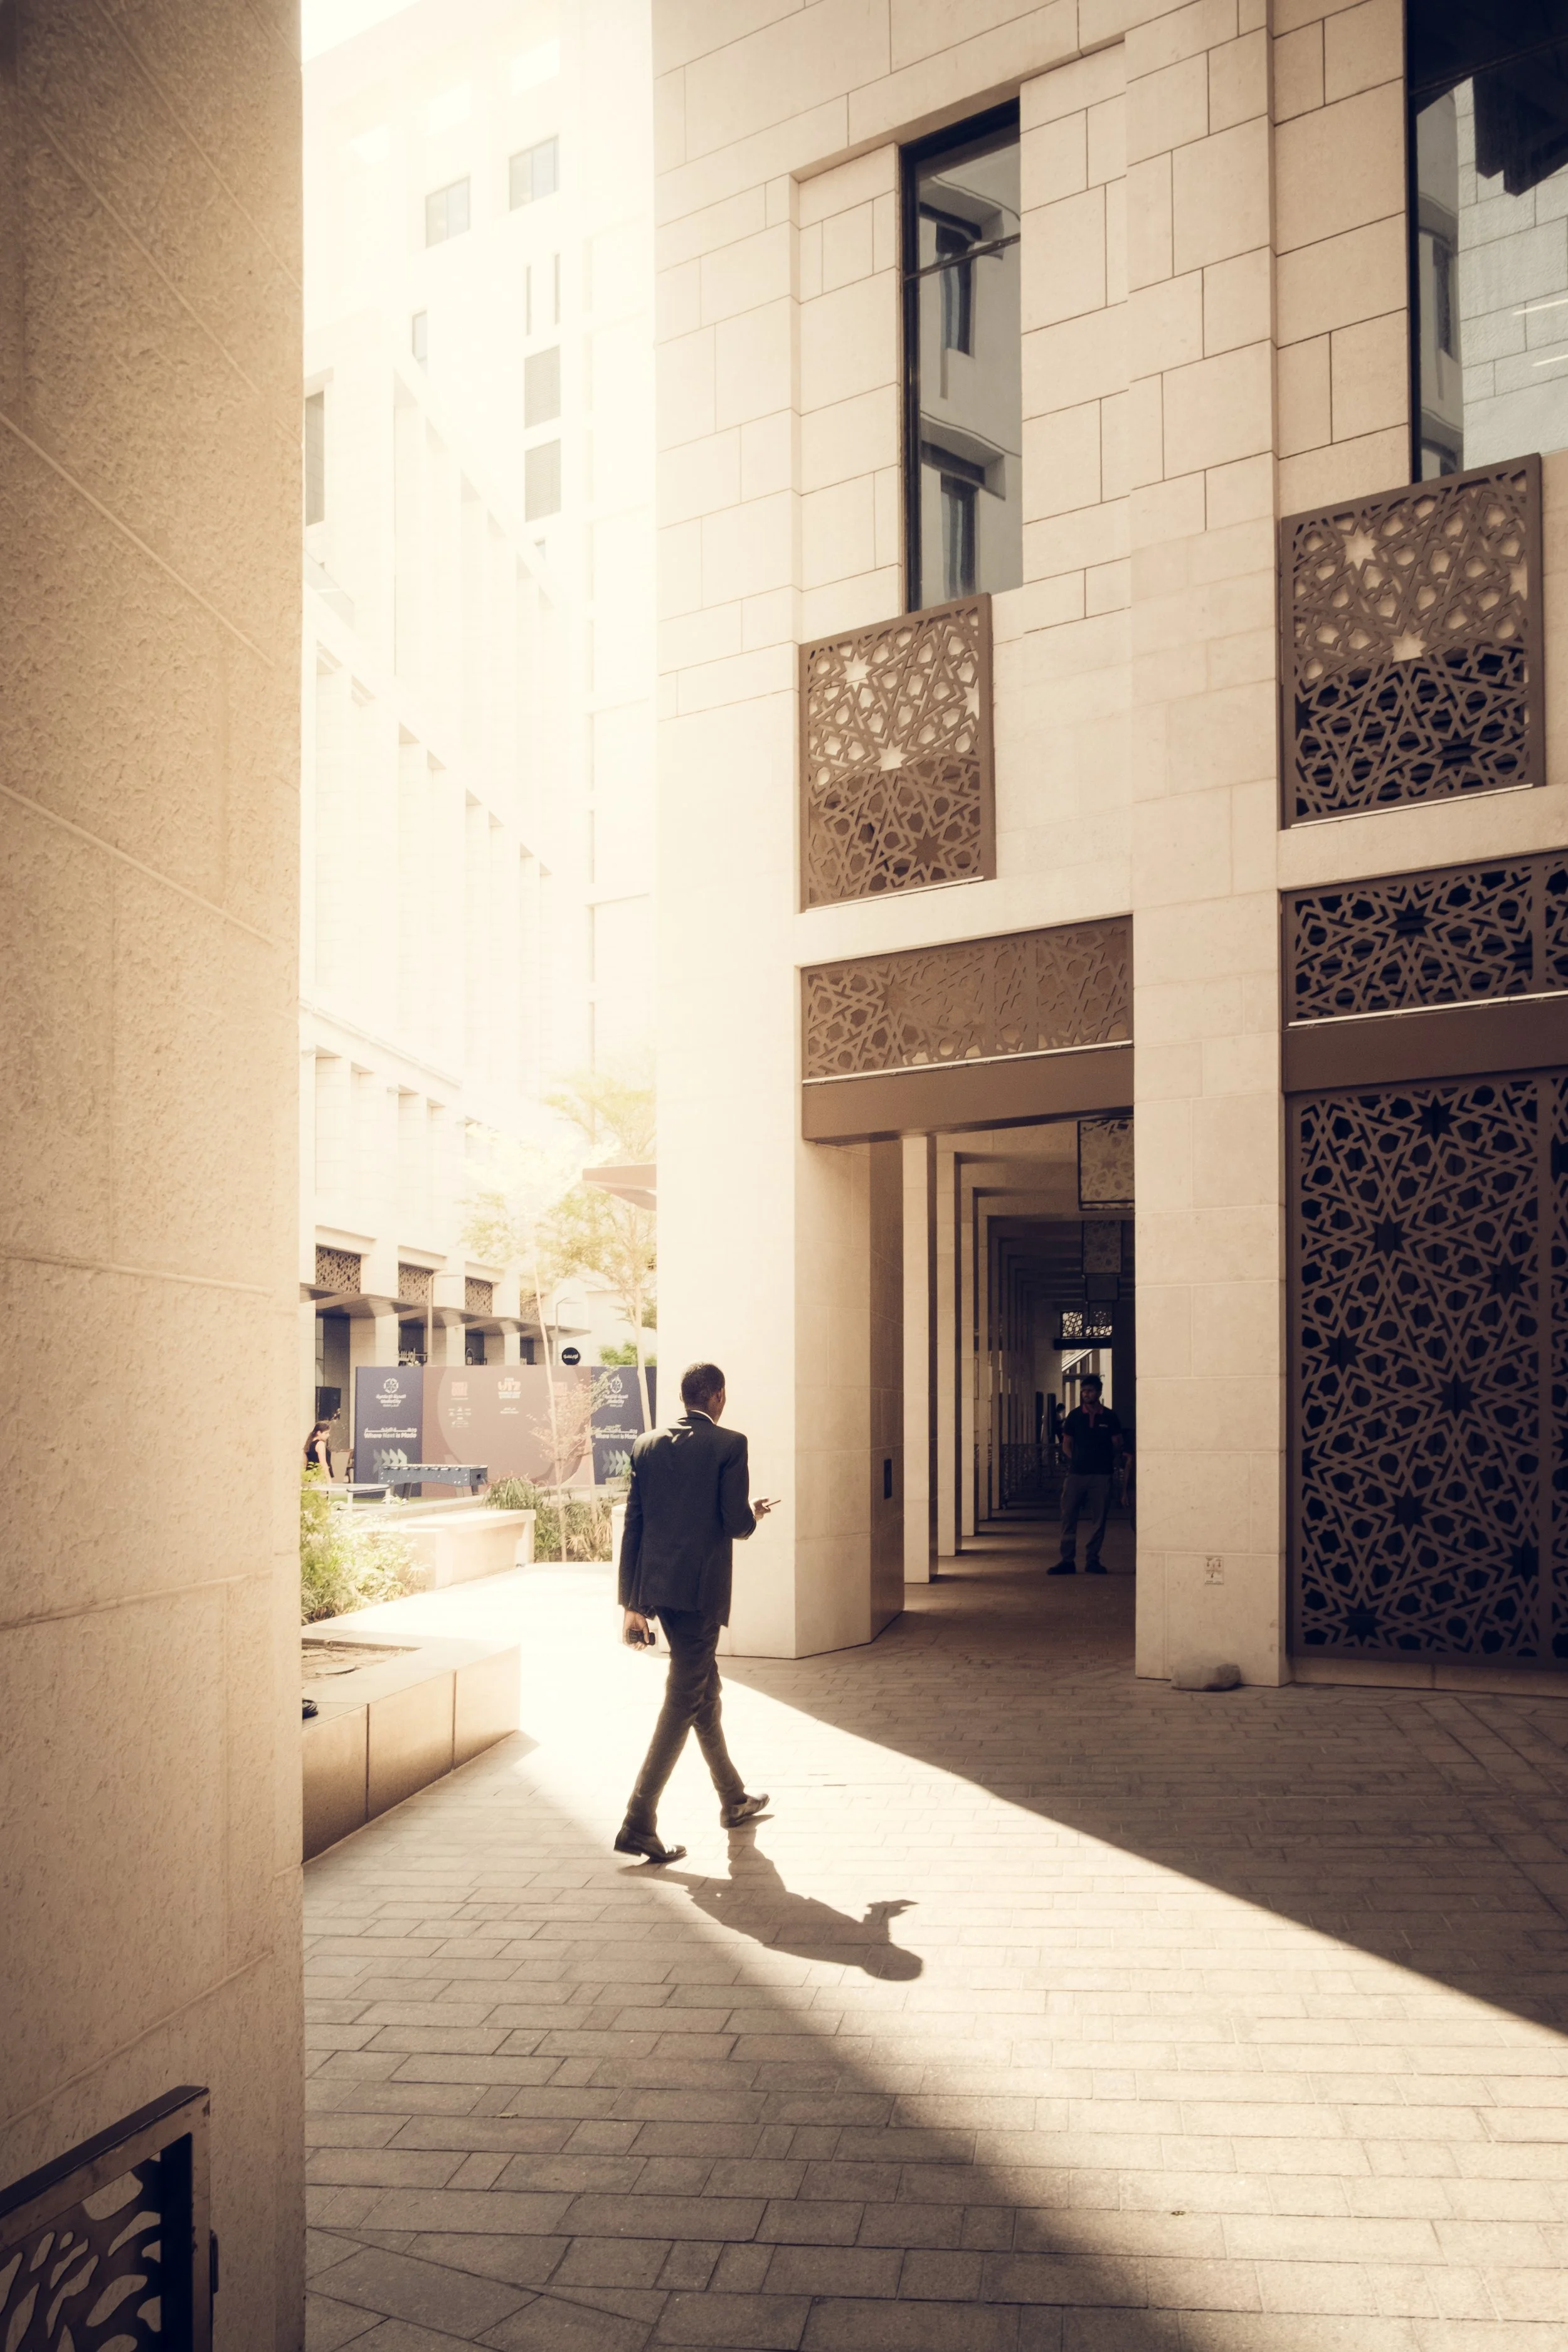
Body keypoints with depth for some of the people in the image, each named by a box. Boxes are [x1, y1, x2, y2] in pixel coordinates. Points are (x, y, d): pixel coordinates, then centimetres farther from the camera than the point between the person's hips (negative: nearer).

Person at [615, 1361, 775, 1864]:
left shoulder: (647, 1445, 7)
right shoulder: (728, 1444, -8)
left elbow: (633, 1526, 7)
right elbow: (736, 1524, -13)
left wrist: (632, 1603, 10)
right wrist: (755, 1515, 12)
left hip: (656, 1588, 7)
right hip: (701, 1589, -7)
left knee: (705, 1690, 21)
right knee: (683, 1701, -2)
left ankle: (733, 1800, 36)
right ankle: (639, 1822, -7)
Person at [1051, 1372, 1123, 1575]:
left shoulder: (1109, 1417, 4)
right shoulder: (1075, 1416, 6)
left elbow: (1117, 1445, 10)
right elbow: (1066, 1445, 11)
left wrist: (1110, 1462, 0)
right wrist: (1077, 1461, 1)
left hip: (1101, 1475, 0)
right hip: (1076, 1474, 0)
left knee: (1098, 1519, 3)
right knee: (1068, 1517, -2)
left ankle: (1092, 1560, 11)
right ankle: (1067, 1560, 3)